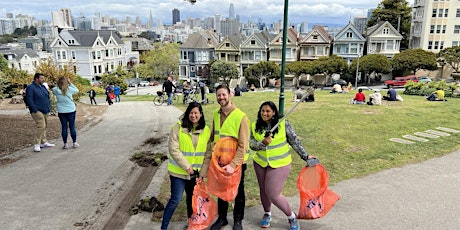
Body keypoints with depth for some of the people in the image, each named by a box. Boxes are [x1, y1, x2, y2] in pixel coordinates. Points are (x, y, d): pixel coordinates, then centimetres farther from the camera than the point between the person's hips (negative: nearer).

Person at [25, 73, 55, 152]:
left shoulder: (43, 87, 16)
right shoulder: (30, 88, -9)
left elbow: (47, 97, 25)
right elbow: (29, 100, -16)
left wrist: (49, 107, 14)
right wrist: (35, 110, -19)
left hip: (45, 111, 8)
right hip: (37, 112, -8)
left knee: (44, 127, 13)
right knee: (41, 126, -16)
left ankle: (44, 142, 23)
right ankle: (36, 144, -10)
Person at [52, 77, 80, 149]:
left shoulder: (56, 90, -7)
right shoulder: (69, 89, -11)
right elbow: (76, 90, 8)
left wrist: (57, 84, 7)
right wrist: (70, 83, 5)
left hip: (61, 112, 1)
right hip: (71, 111, -1)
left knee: (64, 127, 7)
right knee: (72, 127, 5)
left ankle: (65, 144, 10)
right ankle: (75, 143, 11)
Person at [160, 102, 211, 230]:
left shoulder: (206, 130, 0)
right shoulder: (178, 127, -12)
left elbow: (207, 151, 5)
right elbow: (174, 150, -15)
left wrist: (203, 169, -1)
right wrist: (187, 167, -17)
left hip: (195, 172, 4)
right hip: (179, 171, -4)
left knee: (192, 197, 19)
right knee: (175, 199, -3)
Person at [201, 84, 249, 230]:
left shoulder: (240, 116, -19)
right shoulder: (216, 114, -1)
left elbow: (243, 145, -21)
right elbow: (212, 138, 6)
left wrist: (233, 164, -26)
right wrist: (207, 161, 2)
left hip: (237, 163, -4)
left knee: (238, 192, 15)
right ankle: (222, 218, 40)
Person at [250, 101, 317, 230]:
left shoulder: (283, 124, -12)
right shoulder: (255, 126, -3)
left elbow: (294, 141, -5)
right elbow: (251, 144, -7)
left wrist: (305, 156, -3)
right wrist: (263, 143, -26)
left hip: (279, 164, -4)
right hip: (260, 163, 4)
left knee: (273, 194, -7)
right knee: (263, 190, 18)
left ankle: (291, 217, 19)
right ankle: (267, 213, 45)